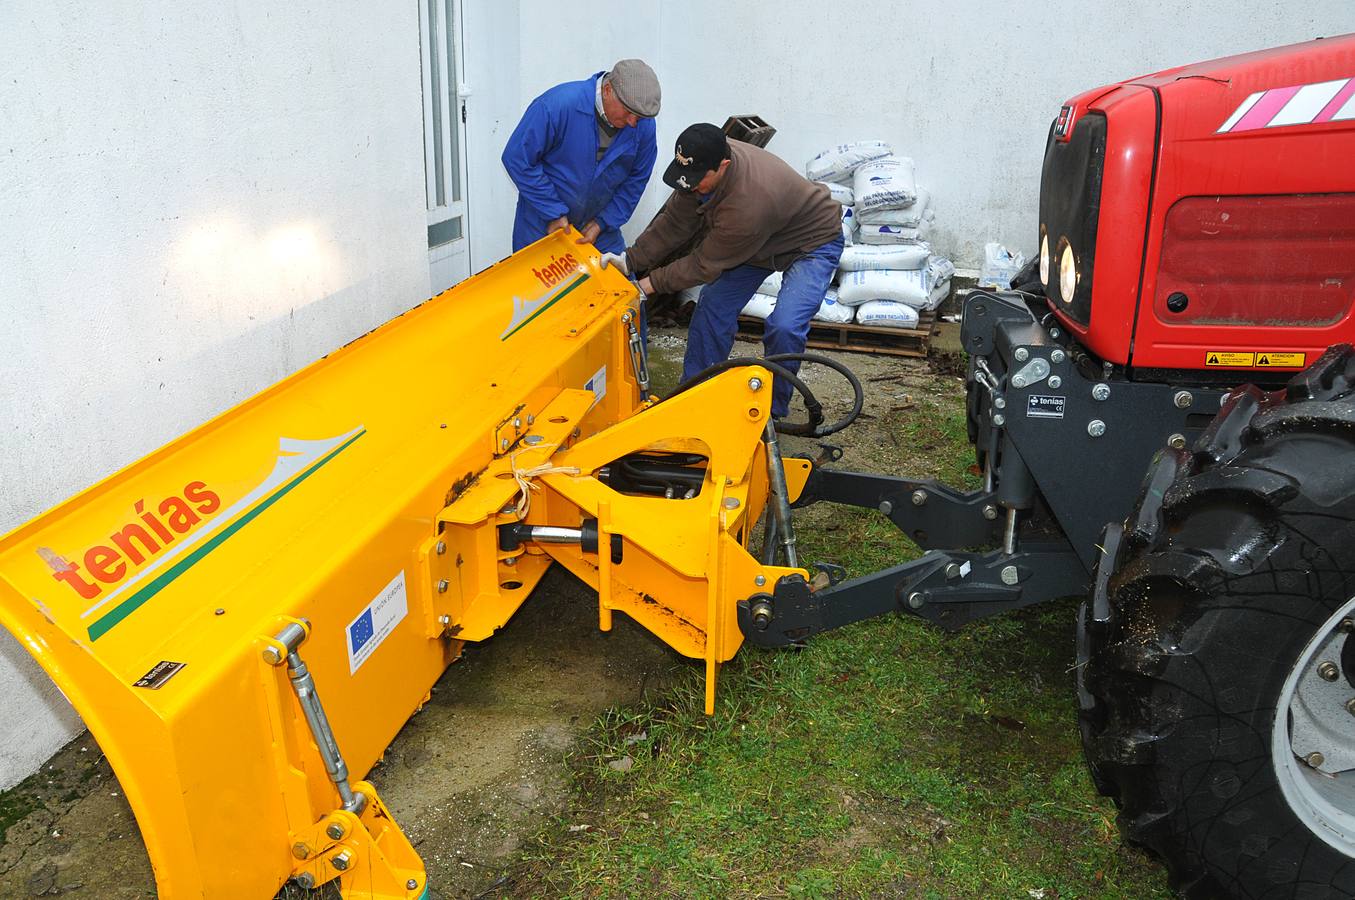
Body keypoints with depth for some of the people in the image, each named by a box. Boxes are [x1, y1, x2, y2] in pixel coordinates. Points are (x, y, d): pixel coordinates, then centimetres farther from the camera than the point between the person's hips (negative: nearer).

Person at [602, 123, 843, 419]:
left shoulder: (750, 203, -43)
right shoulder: (703, 165, -20)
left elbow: (706, 264, -30)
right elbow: (674, 221, -8)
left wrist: (652, 283, -22)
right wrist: (631, 260, -15)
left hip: (812, 242, -8)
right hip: (757, 241, 8)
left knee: (784, 326, -24)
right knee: (714, 304, 1)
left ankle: (773, 409, -1)